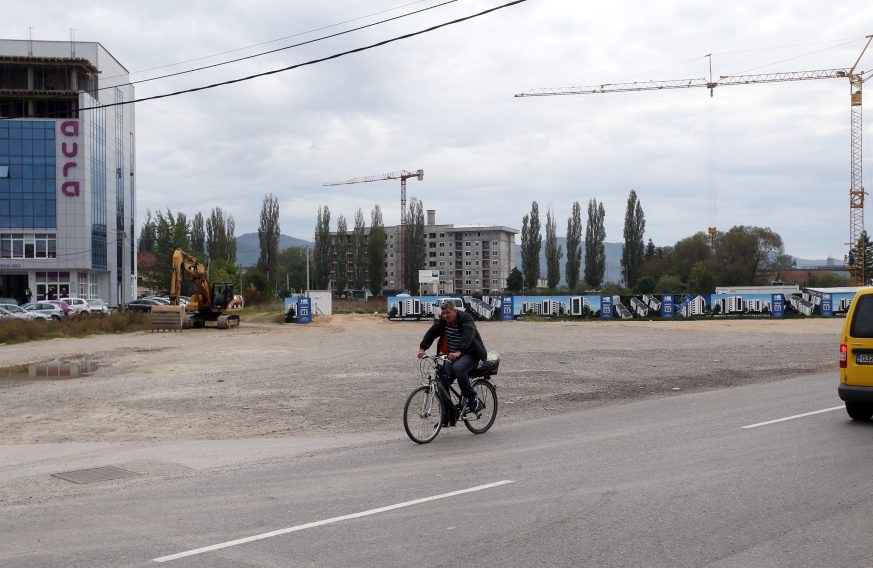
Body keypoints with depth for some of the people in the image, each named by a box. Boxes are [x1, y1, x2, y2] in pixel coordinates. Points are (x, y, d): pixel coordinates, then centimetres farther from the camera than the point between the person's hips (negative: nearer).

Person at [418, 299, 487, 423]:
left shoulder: (466, 319, -19)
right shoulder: (443, 321, 0)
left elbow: (468, 337, -36)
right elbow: (431, 333, -11)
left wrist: (458, 352, -52)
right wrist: (422, 348, -29)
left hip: (471, 353, -7)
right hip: (453, 355, 7)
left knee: (458, 367, -36)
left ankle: (474, 401, -25)